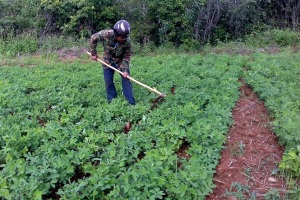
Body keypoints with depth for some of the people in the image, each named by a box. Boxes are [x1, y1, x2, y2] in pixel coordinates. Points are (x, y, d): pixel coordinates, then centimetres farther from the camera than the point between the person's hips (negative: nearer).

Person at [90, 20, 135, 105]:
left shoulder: (127, 42, -29)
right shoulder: (106, 34, -31)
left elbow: (126, 57, -17)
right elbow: (93, 38, -12)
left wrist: (125, 70, -27)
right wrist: (93, 53, -7)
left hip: (121, 62, -1)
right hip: (108, 62, 1)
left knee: (126, 80, -5)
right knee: (108, 82, 6)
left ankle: (131, 103, 3)